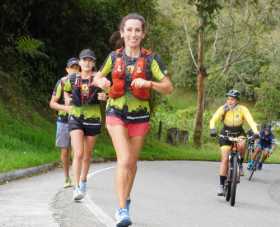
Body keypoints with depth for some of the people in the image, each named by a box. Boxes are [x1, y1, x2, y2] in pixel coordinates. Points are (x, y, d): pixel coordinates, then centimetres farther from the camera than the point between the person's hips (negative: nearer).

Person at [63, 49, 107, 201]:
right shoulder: (72, 78, 2)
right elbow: (66, 91, 21)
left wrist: (103, 96, -19)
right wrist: (67, 100, 1)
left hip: (93, 119, 1)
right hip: (75, 119, -1)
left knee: (87, 155, 15)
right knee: (78, 154, -16)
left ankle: (83, 180, 40)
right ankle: (76, 188, -17)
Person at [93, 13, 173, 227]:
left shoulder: (151, 59, -6)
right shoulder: (114, 56, 0)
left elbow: (169, 87, -9)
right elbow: (97, 78, 14)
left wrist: (149, 83, -26)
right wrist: (102, 82, -10)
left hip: (139, 115, 1)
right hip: (116, 112, -1)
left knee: (132, 162, 14)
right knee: (124, 159, -17)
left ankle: (125, 201, 37)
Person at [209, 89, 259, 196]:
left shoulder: (242, 109, -18)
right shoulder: (223, 109, -17)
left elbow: (250, 121, -26)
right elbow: (213, 119, -26)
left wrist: (255, 131, -44)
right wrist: (212, 129, -47)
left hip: (239, 134, 0)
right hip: (226, 135, 0)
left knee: (241, 145, -35)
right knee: (224, 159, -10)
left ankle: (240, 164, -8)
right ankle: (221, 185, -5)